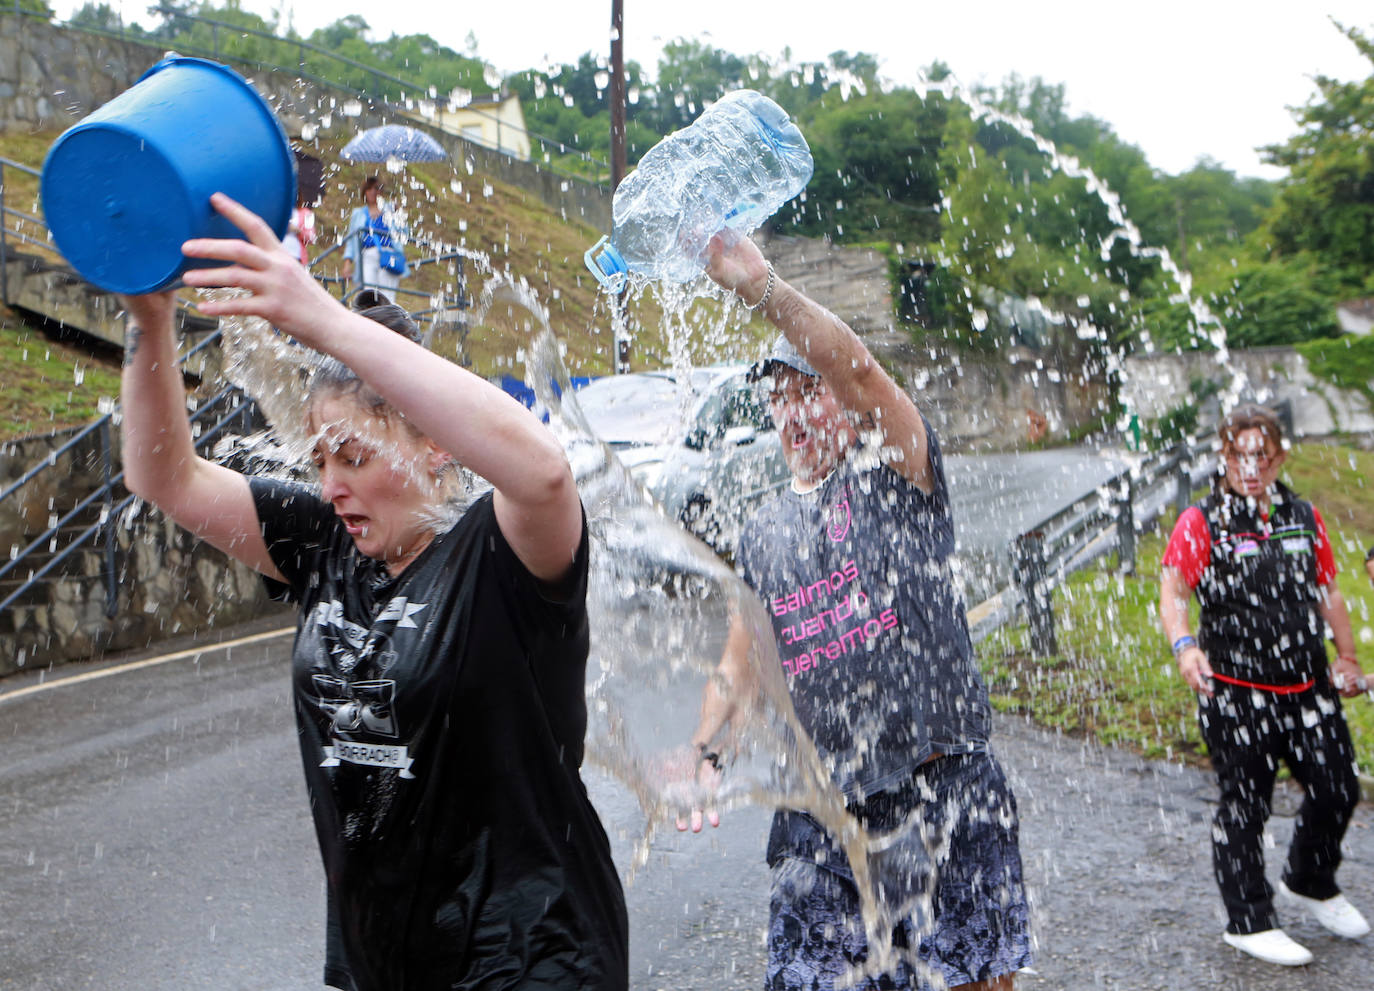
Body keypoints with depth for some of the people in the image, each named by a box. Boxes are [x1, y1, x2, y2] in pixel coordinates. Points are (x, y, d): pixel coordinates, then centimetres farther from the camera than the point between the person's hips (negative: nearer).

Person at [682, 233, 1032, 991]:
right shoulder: (760, 536, 15)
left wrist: (763, 288, -31)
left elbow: (859, 368, -18)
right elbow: (739, 662, 18)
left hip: (947, 785, -4)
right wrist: (704, 750, 1)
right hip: (822, 810, 4)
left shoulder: (895, 470, 1)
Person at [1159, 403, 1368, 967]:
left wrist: (1346, 656, 15)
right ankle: (1248, 922, 17)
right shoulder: (1202, 524, -6)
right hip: (1236, 693, -5)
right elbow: (1172, 591, -15)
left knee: (1337, 790, 11)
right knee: (1244, 806, 2)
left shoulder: (1304, 518, 10)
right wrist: (1185, 646, -31)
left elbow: (1327, 591, 19)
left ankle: (1310, 884, 39)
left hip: (1307, 688, 5)